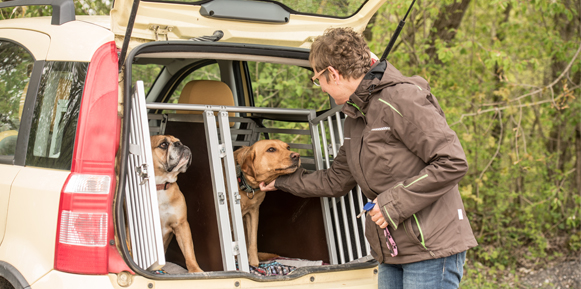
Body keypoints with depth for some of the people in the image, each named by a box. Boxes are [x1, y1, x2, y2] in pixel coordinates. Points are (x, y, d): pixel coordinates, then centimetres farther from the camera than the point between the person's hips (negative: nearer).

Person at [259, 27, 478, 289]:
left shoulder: (402, 99, -16)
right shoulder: (355, 116, 15)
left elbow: (453, 162, -21)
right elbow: (337, 179, 26)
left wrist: (395, 202, -19)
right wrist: (283, 182, 32)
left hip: (432, 249, -9)